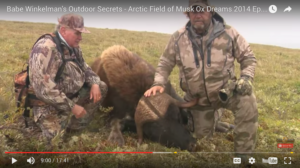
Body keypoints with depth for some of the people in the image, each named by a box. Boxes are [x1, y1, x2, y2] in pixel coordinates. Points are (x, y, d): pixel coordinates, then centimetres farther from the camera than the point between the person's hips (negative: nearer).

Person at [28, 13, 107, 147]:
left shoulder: (72, 46, 1)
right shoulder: (45, 49, -27)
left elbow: (84, 68, 16)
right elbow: (44, 90, -32)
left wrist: (94, 83, -6)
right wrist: (72, 107, -25)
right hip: (49, 103, -9)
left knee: (101, 87, 5)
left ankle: (74, 127, 7)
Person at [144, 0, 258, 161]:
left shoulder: (228, 33, -16)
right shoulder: (178, 37, -12)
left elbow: (248, 57, -5)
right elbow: (165, 63, 0)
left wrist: (246, 77, -24)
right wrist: (158, 83, -18)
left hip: (225, 90, -2)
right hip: (198, 97, 2)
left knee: (247, 101, -33)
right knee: (200, 134, 10)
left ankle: (243, 154, -16)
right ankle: (212, 115, 47)